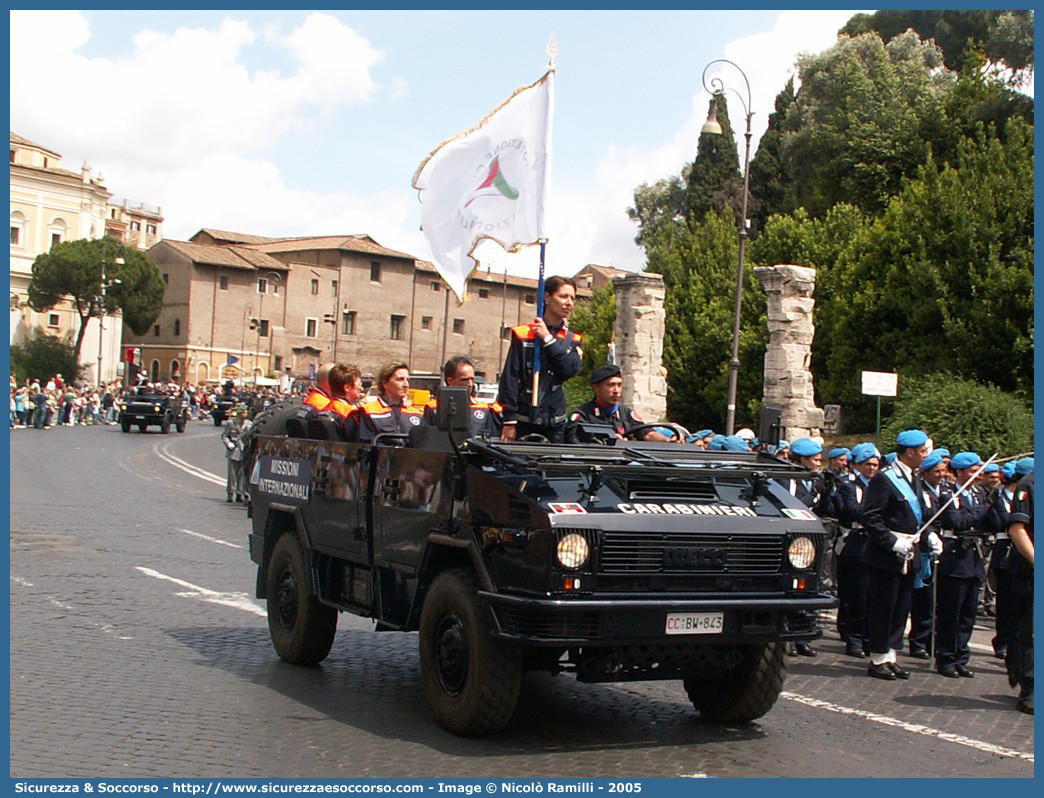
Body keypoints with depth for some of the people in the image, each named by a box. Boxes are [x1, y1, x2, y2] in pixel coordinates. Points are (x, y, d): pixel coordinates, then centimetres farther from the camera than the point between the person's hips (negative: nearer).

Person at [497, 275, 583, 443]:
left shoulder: (572, 339, 11)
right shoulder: (523, 334, -1)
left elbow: (570, 370, -7)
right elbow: (510, 377, -5)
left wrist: (548, 339, -10)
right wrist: (509, 420, -11)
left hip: (555, 423, 3)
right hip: (524, 421, -3)